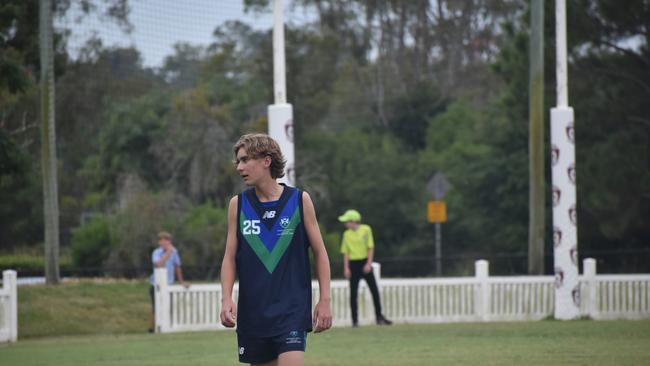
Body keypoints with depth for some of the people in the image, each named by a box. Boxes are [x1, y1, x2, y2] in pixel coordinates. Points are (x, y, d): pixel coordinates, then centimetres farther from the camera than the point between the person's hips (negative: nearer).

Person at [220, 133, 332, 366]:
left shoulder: (299, 200, -1)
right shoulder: (238, 205, 5)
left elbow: (320, 253, 4)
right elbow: (230, 258, 7)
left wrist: (324, 300, -1)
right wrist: (226, 299, -6)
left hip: (292, 310, -3)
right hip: (252, 311, 3)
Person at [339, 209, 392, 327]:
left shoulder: (366, 230, -1)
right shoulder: (347, 234, 4)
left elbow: (370, 247, -1)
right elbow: (346, 252, 4)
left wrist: (369, 263, -10)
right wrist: (346, 268, -5)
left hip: (365, 263, -1)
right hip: (353, 264, 1)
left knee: (374, 290, 0)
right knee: (353, 292, -2)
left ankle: (379, 317, 10)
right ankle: (355, 320, 4)